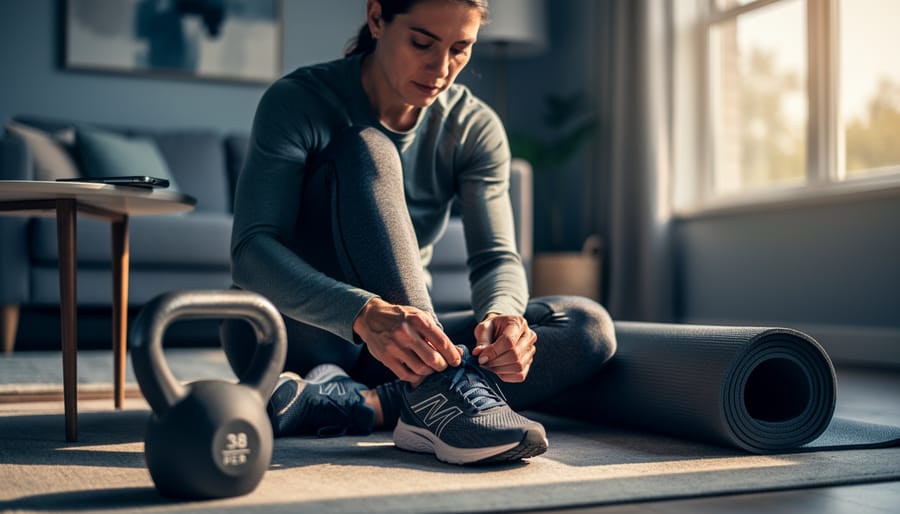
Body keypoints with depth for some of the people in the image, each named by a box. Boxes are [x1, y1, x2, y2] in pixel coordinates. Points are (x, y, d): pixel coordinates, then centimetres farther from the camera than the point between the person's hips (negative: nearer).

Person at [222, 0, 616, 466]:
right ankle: (436, 393, -41)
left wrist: (501, 314, -36)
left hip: (392, 350, 5)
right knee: (366, 150, -26)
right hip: (288, 334, -4)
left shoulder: (475, 128, -1)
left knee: (588, 328, -18)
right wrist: (365, 314, -45)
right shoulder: (297, 101, -14)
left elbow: (497, 256, -11)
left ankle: (333, 404, -32)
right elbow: (251, 252, -26)